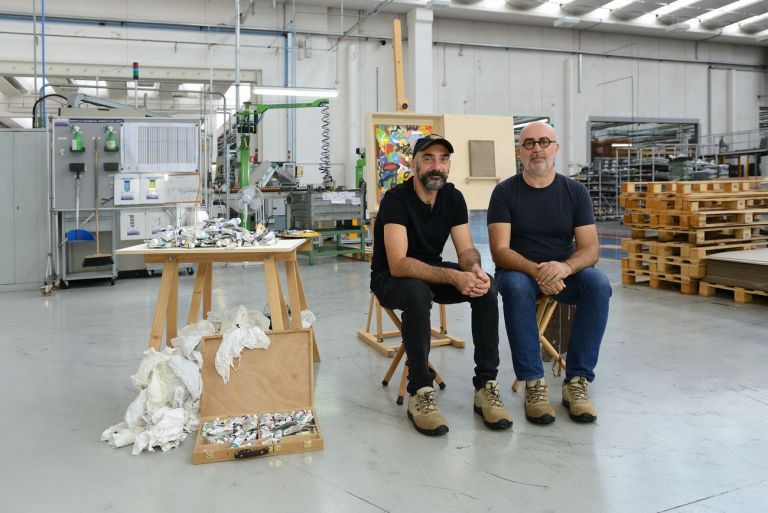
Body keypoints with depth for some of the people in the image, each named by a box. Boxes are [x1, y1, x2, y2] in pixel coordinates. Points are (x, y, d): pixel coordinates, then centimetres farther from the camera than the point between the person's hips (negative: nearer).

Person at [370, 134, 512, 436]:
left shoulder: (453, 198, -3)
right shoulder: (396, 199, -21)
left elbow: (467, 249, -7)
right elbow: (398, 265, -32)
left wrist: (474, 269, -33)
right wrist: (454, 277, -42)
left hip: (432, 273, 5)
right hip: (391, 279, -5)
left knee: (485, 285, -21)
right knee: (418, 292, -39)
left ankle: (486, 385, -17)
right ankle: (419, 392, -27)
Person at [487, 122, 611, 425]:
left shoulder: (575, 192, 2)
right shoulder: (505, 192, -4)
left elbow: (590, 248, -5)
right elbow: (500, 251, -12)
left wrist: (565, 266, -29)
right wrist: (536, 270, -32)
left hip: (565, 273, 2)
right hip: (518, 271, -2)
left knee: (598, 283, -29)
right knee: (516, 286, -36)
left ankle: (577, 381, -21)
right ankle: (533, 383, -27)